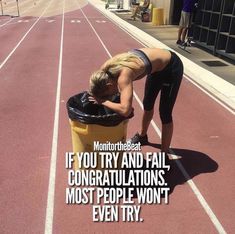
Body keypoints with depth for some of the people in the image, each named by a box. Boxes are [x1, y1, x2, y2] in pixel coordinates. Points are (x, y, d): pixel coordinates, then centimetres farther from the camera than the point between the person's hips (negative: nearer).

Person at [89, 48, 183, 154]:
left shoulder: (123, 77, -38)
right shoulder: (105, 68, -15)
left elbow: (125, 110, -47)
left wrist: (104, 101, -33)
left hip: (172, 67, -8)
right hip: (158, 65, 9)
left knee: (165, 113, -3)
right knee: (147, 104, 24)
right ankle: (142, 136, 48)